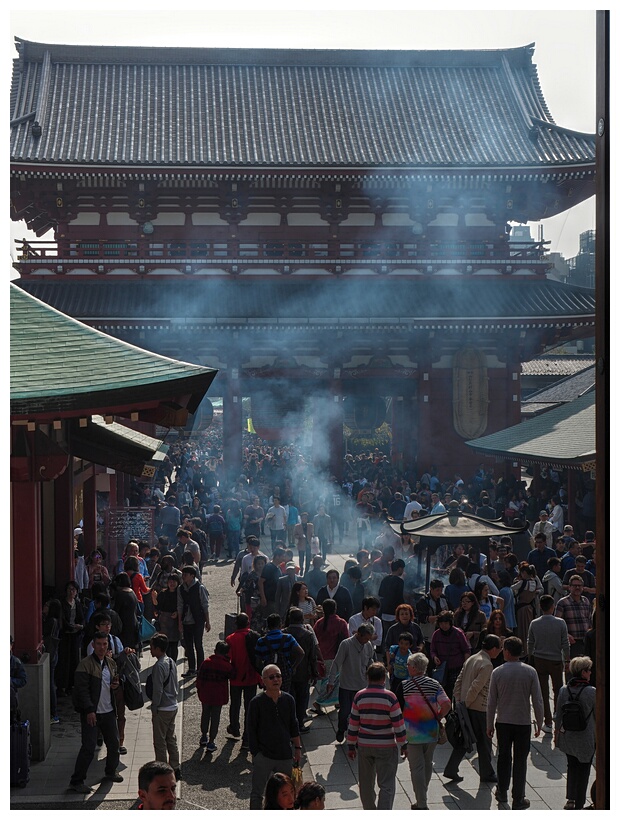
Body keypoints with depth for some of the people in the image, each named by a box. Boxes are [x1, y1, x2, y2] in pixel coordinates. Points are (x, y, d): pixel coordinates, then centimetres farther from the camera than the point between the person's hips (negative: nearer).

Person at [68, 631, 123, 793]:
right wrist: (89, 710, -21)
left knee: (113, 742, 16)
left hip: (108, 711, 7)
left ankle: (111, 772, 38)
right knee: (88, 747, -9)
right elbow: (82, 689, -17)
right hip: (91, 713, -7)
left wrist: (116, 684, 1)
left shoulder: (111, 663, 9)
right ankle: (76, 781, -1)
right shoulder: (85, 665, -13)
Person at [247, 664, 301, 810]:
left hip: (285, 755, 4)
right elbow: (251, 730, -6)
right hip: (263, 755, -4)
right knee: (257, 793, 3)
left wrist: (297, 748, 14)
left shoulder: (288, 700, 2)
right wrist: (255, 753, -8)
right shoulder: (257, 702, -11)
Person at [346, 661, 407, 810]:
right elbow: (398, 724, -9)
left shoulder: (359, 696, -3)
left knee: (366, 783, 18)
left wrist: (351, 746, 10)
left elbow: (353, 724, 1)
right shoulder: (390, 697, -12)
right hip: (386, 747, -3)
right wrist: (403, 745, 3)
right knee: (386, 785, 0)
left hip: (364, 745, 3)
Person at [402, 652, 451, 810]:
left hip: (413, 734, -4)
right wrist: (437, 718, 4)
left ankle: (421, 804, 0)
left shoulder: (404, 686, -9)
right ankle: (422, 799, 34)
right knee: (427, 765, 19)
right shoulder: (434, 684, -2)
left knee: (417, 768, 2)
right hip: (432, 732, 4)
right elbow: (446, 705, -11)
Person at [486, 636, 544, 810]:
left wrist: (489, 725, 7)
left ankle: (502, 793, 29)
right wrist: (539, 723, 5)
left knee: (504, 757, 18)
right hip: (523, 722, -1)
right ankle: (518, 799, 10)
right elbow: (537, 701, -7)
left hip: (503, 722, 1)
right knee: (520, 760, 8)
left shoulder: (497, 673, -9)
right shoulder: (530, 672, -9)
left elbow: (491, 702, -4)